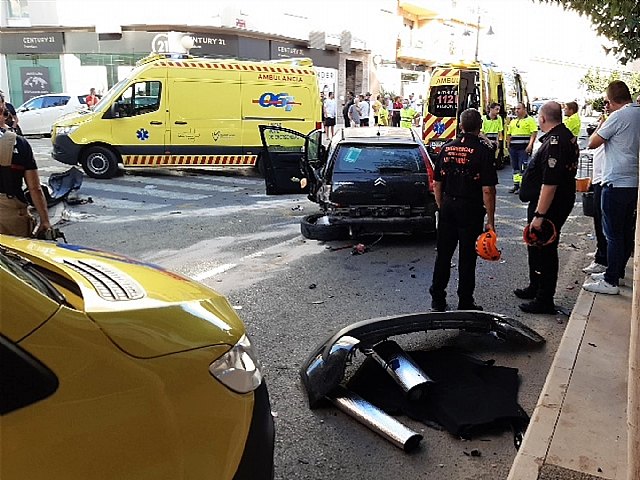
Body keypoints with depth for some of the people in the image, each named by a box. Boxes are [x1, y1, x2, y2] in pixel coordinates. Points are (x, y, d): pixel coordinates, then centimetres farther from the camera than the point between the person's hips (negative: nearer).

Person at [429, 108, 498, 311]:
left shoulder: (447, 148, 4)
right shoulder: (483, 150, -11)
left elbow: (437, 184, 8)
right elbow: (488, 190, -14)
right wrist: (490, 220, -8)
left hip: (448, 206, 4)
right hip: (471, 209, -4)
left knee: (443, 254, 13)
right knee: (467, 257, 5)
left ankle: (437, 299, 22)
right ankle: (465, 304, 14)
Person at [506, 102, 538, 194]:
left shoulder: (530, 120, -2)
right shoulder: (513, 121, 18)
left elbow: (534, 133, -9)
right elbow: (509, 134, 21)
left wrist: (530, 145, -18)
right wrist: (508, 145, 13)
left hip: (524, 147, -6)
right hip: (513, 147, 6)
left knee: (522, 167, -7)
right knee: (515, 167, 9)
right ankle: (516, 185, 15)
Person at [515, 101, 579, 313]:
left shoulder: (555, 142, -24)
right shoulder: (567, 136, 11)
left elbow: (550, 184, -29)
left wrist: (539, 214, -28)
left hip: (549, 206, -11)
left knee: (544, 251, -1)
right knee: (536, 247, 23)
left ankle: (545, 301, 10)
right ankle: (535, 288, 39)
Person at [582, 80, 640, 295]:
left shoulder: (619, 116, -15)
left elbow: (592, 143, -11)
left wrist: (600, 126, 6)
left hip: (617, 184, -9)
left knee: (613, 234, -3)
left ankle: (610, 282, 3)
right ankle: (617, 271, 29)